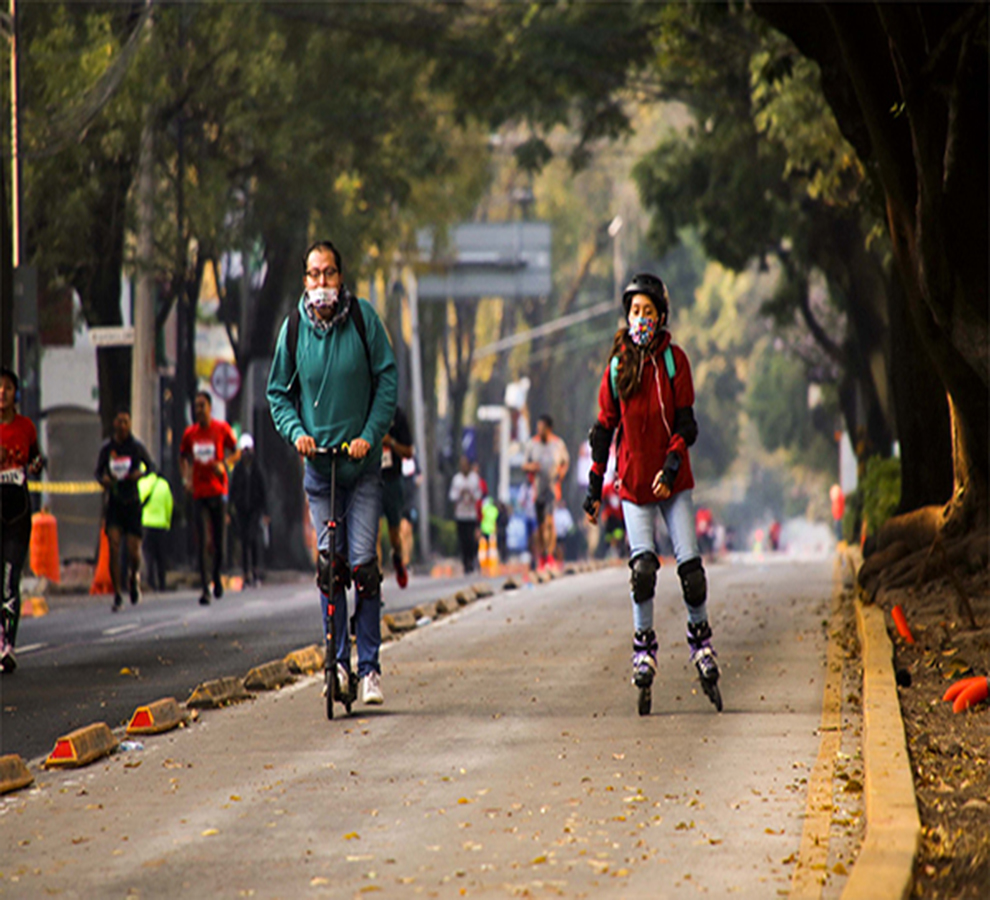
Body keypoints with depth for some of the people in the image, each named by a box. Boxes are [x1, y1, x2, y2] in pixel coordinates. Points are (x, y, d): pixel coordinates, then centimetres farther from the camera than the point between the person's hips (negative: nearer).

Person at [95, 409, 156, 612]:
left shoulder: (136, 446, -2)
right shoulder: (107, 447, 1)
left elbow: (151, 466, 7)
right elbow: (98, 471, 12)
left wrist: (141, 473, -14)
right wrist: (103, 479, -11)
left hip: (132, 502, -1)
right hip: (114, 503, 1)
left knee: (134, 551, -3)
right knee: (114, 546, -13)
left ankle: (134, 576, 34)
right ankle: (117, 595, -7)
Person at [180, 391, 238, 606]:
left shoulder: (222, 429, 0)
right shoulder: (190, 433, 6)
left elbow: (235, 452, 8)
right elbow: (183, 457, 20)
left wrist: (224, 464, -11)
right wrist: (186, 477, 5)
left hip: (218, 490, -1)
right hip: (198, 492, 1)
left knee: (218, 541, 3)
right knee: (201, 543, -7)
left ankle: (217, 578, 29)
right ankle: (205, 589, -8)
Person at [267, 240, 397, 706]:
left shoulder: (363, 317, -6)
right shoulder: (294, 327, -1)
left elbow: (387, 379, -1)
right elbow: (278, 392, 9)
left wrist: (370, 434, -11)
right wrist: (295, 431, -8)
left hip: (362, 461, -2)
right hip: (318, 461, 2)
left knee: (363, 564, -7)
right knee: (328, 565, 3)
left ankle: (369, 666, 0)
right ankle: (339, 662, 15)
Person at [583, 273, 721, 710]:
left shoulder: (674, 359, -3)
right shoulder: (617, 366, 1)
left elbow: (686, 423, -4)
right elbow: (604, 428, 7)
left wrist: (671, 466, -18)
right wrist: (594, 487, 6)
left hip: (673, 481, 0)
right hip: (634, 481, 0)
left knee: (690, 565, -6)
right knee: (643, 565, -14)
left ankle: (700, 637, 17)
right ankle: (643, 644, 2)